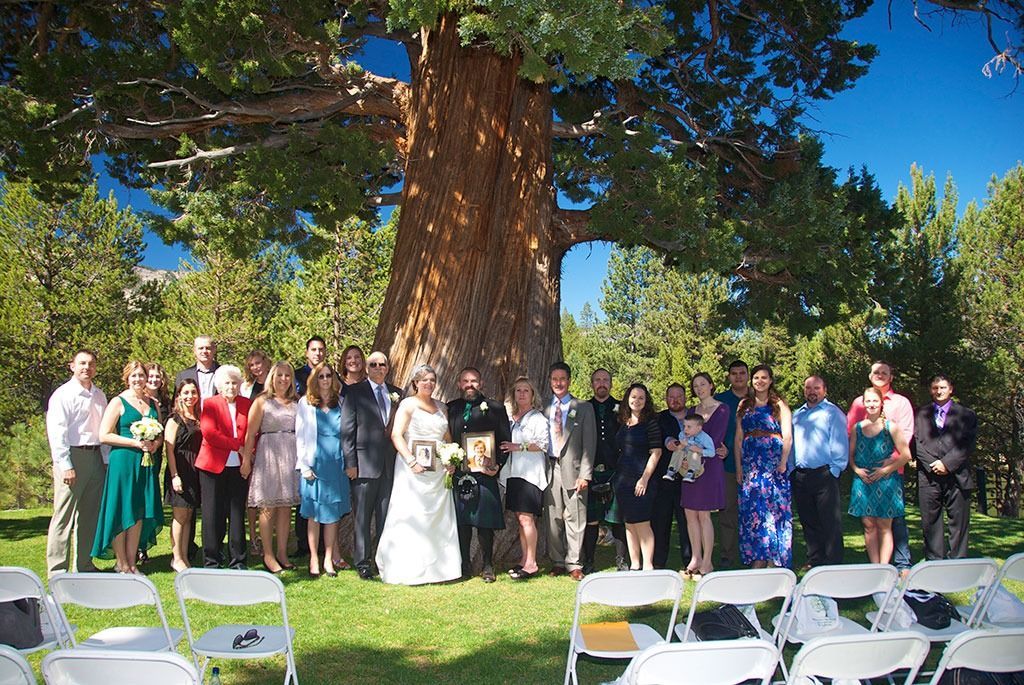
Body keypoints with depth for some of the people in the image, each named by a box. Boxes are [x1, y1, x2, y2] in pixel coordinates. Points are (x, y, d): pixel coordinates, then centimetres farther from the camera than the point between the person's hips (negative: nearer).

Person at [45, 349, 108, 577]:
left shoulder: (99, 395, 15)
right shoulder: (63, 394, -5)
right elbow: (56, 432, -11)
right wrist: (66, 466, -17)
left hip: (95, 457, 7)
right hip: (71, 456, -7)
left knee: (90, 515, 12)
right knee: (64, 515, -4)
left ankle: (84, 565, 22)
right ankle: (57, 570, 2)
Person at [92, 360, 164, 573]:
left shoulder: (153, 403, 14)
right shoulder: (118, 403, -2)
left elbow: (160, 433, 21)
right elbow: (104, 435, -9)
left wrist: (155, 444, -2)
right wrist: (136, 443, -16)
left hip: (147, 463, 5)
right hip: (123, 462, -5)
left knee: (140, 513, 7)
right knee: (122, 512, 0)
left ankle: (132, 561, 16)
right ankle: (121, 563, 11)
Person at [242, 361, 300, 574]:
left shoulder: (296, 403, 11)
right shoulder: (262, 401, 2)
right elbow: (250, 433, -3)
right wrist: (246, 460, -9)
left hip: (291, 456, 4)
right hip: (268, 455, -3)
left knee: (286, 506, 6)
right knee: (268, 507, 0)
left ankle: (282, 552, 15)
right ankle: (268, 555, 8)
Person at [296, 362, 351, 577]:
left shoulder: (341, 403, 9)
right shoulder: (305, 403, 4)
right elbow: (300, 436, 1)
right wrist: (304, 465, -6)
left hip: (337, 463, 2)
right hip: (315, 464, -2)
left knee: (333, 513, 4)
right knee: (314, 514, 2)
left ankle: (329, 558, 11)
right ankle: (314, 559, 11)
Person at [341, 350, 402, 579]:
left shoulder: (396, 393, 13)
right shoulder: (354, 392, 0)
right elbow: (347, 430, -4)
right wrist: (350, 463, -9)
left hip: (391, 464, 4)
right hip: (365, 463, -4)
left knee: (386, 516, 8)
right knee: (362, 517, 3)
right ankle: (362, 562, 13)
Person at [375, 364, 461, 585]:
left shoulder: (441, 407, 15)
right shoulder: (408, 405, -3)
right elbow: (396, 435, -12)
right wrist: (411, 461, -22)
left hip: (438, 470, 6)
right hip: (414, 471, -6)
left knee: (438, 517, 8)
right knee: (412, 516, -5)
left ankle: (438, 566, 18)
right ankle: (409, 569, 2)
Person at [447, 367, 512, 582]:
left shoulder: (495, 408, 4)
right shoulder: (451, 408, 13)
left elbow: (505, 441, 3)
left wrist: (497, 465, -7)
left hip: (484, 473, -3)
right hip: (457, 473, 3)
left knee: (485, 522, -1)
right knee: (460, 520, 7)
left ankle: (488, 566, 11)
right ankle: (464, 565, 19)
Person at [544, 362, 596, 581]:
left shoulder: (583, 408, 4)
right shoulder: (544, 410, 13)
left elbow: (589, 443, 0)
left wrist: (585, 474, -8)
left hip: (572, 469, -3)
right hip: (550, 469, 3)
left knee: (575, 518, -1)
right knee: (553, 518, 6)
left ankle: (574, 564, 8)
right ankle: (557, 562, 18)